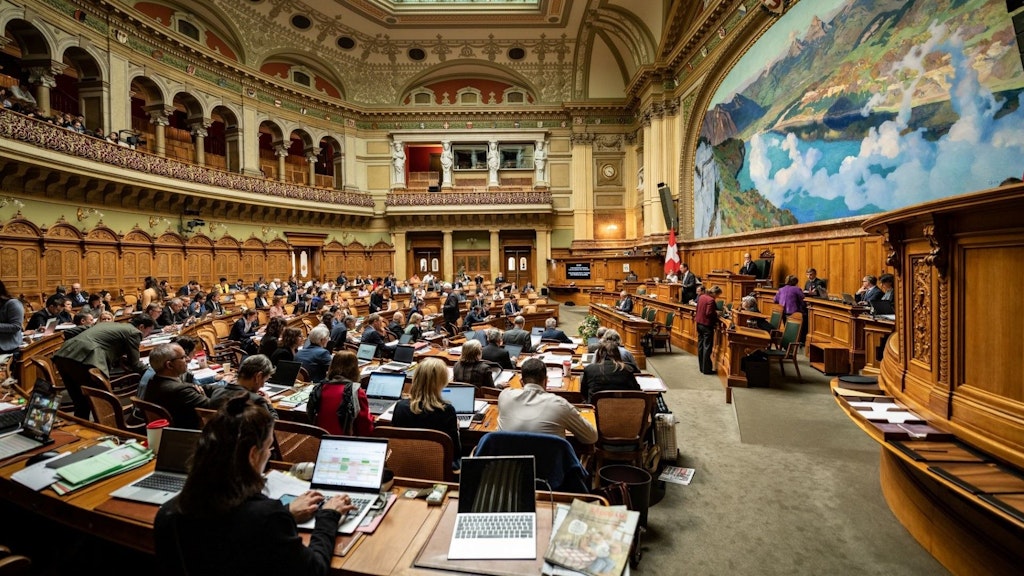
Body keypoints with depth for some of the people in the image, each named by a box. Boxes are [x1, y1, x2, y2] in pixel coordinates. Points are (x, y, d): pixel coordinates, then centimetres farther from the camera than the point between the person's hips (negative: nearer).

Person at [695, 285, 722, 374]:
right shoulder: (711, 300, -19)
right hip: (707, 325, -8)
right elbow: (709, 313, -23)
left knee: (700, 346, 14)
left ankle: (701, 367, 22)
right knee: (707, 347, -1)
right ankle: (706, 369, 4)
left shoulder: (701, 297, 6)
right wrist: (716, 314, -5)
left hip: (699, 323, 8)